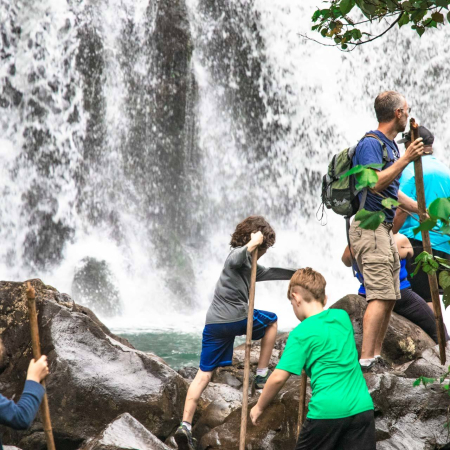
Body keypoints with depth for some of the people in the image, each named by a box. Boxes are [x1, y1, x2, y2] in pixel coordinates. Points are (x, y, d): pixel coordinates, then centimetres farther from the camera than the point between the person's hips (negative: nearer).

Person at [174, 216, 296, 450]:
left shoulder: (251, 266, 27)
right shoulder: (240, 255, -3)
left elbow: (268, 272, 42)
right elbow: (235, 261, -29)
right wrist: (251, 244, -27)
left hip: (213, 324, 8)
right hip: (236, 318, -8)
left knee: (203, 374, 2)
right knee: (271, 321, 23)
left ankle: (185, 425, -10)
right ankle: (261, 375, 22)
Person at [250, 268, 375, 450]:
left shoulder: (301, 333, -5)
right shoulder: (343, 316, 11)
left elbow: (278, 378, -9)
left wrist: (259, 407, 5)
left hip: (327, 411, -4)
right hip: (362, 408, 5)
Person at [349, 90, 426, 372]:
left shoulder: (391, 146, 19)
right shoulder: (371, 143, -11)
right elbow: (375, 183, -25)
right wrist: (406, 159, -24)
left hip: (385, 229, 10)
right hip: (369, 227, -10)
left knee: (390, 297, 9)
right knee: (381, 296, -16)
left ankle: (376, 355, 12)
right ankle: (366, 359, -19)